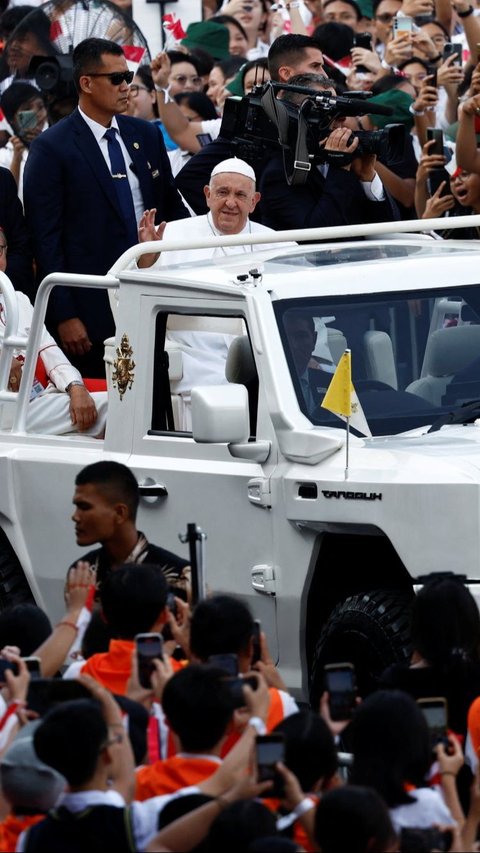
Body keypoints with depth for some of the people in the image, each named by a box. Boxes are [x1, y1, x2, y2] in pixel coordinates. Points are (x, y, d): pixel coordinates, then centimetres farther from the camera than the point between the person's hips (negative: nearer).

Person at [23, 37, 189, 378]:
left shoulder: (146, 135, 11)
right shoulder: (51, 148, -5)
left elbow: (173, 207, 19)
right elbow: (46, 239, -7)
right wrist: (64, 317, -11)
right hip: (94, 307, -5)